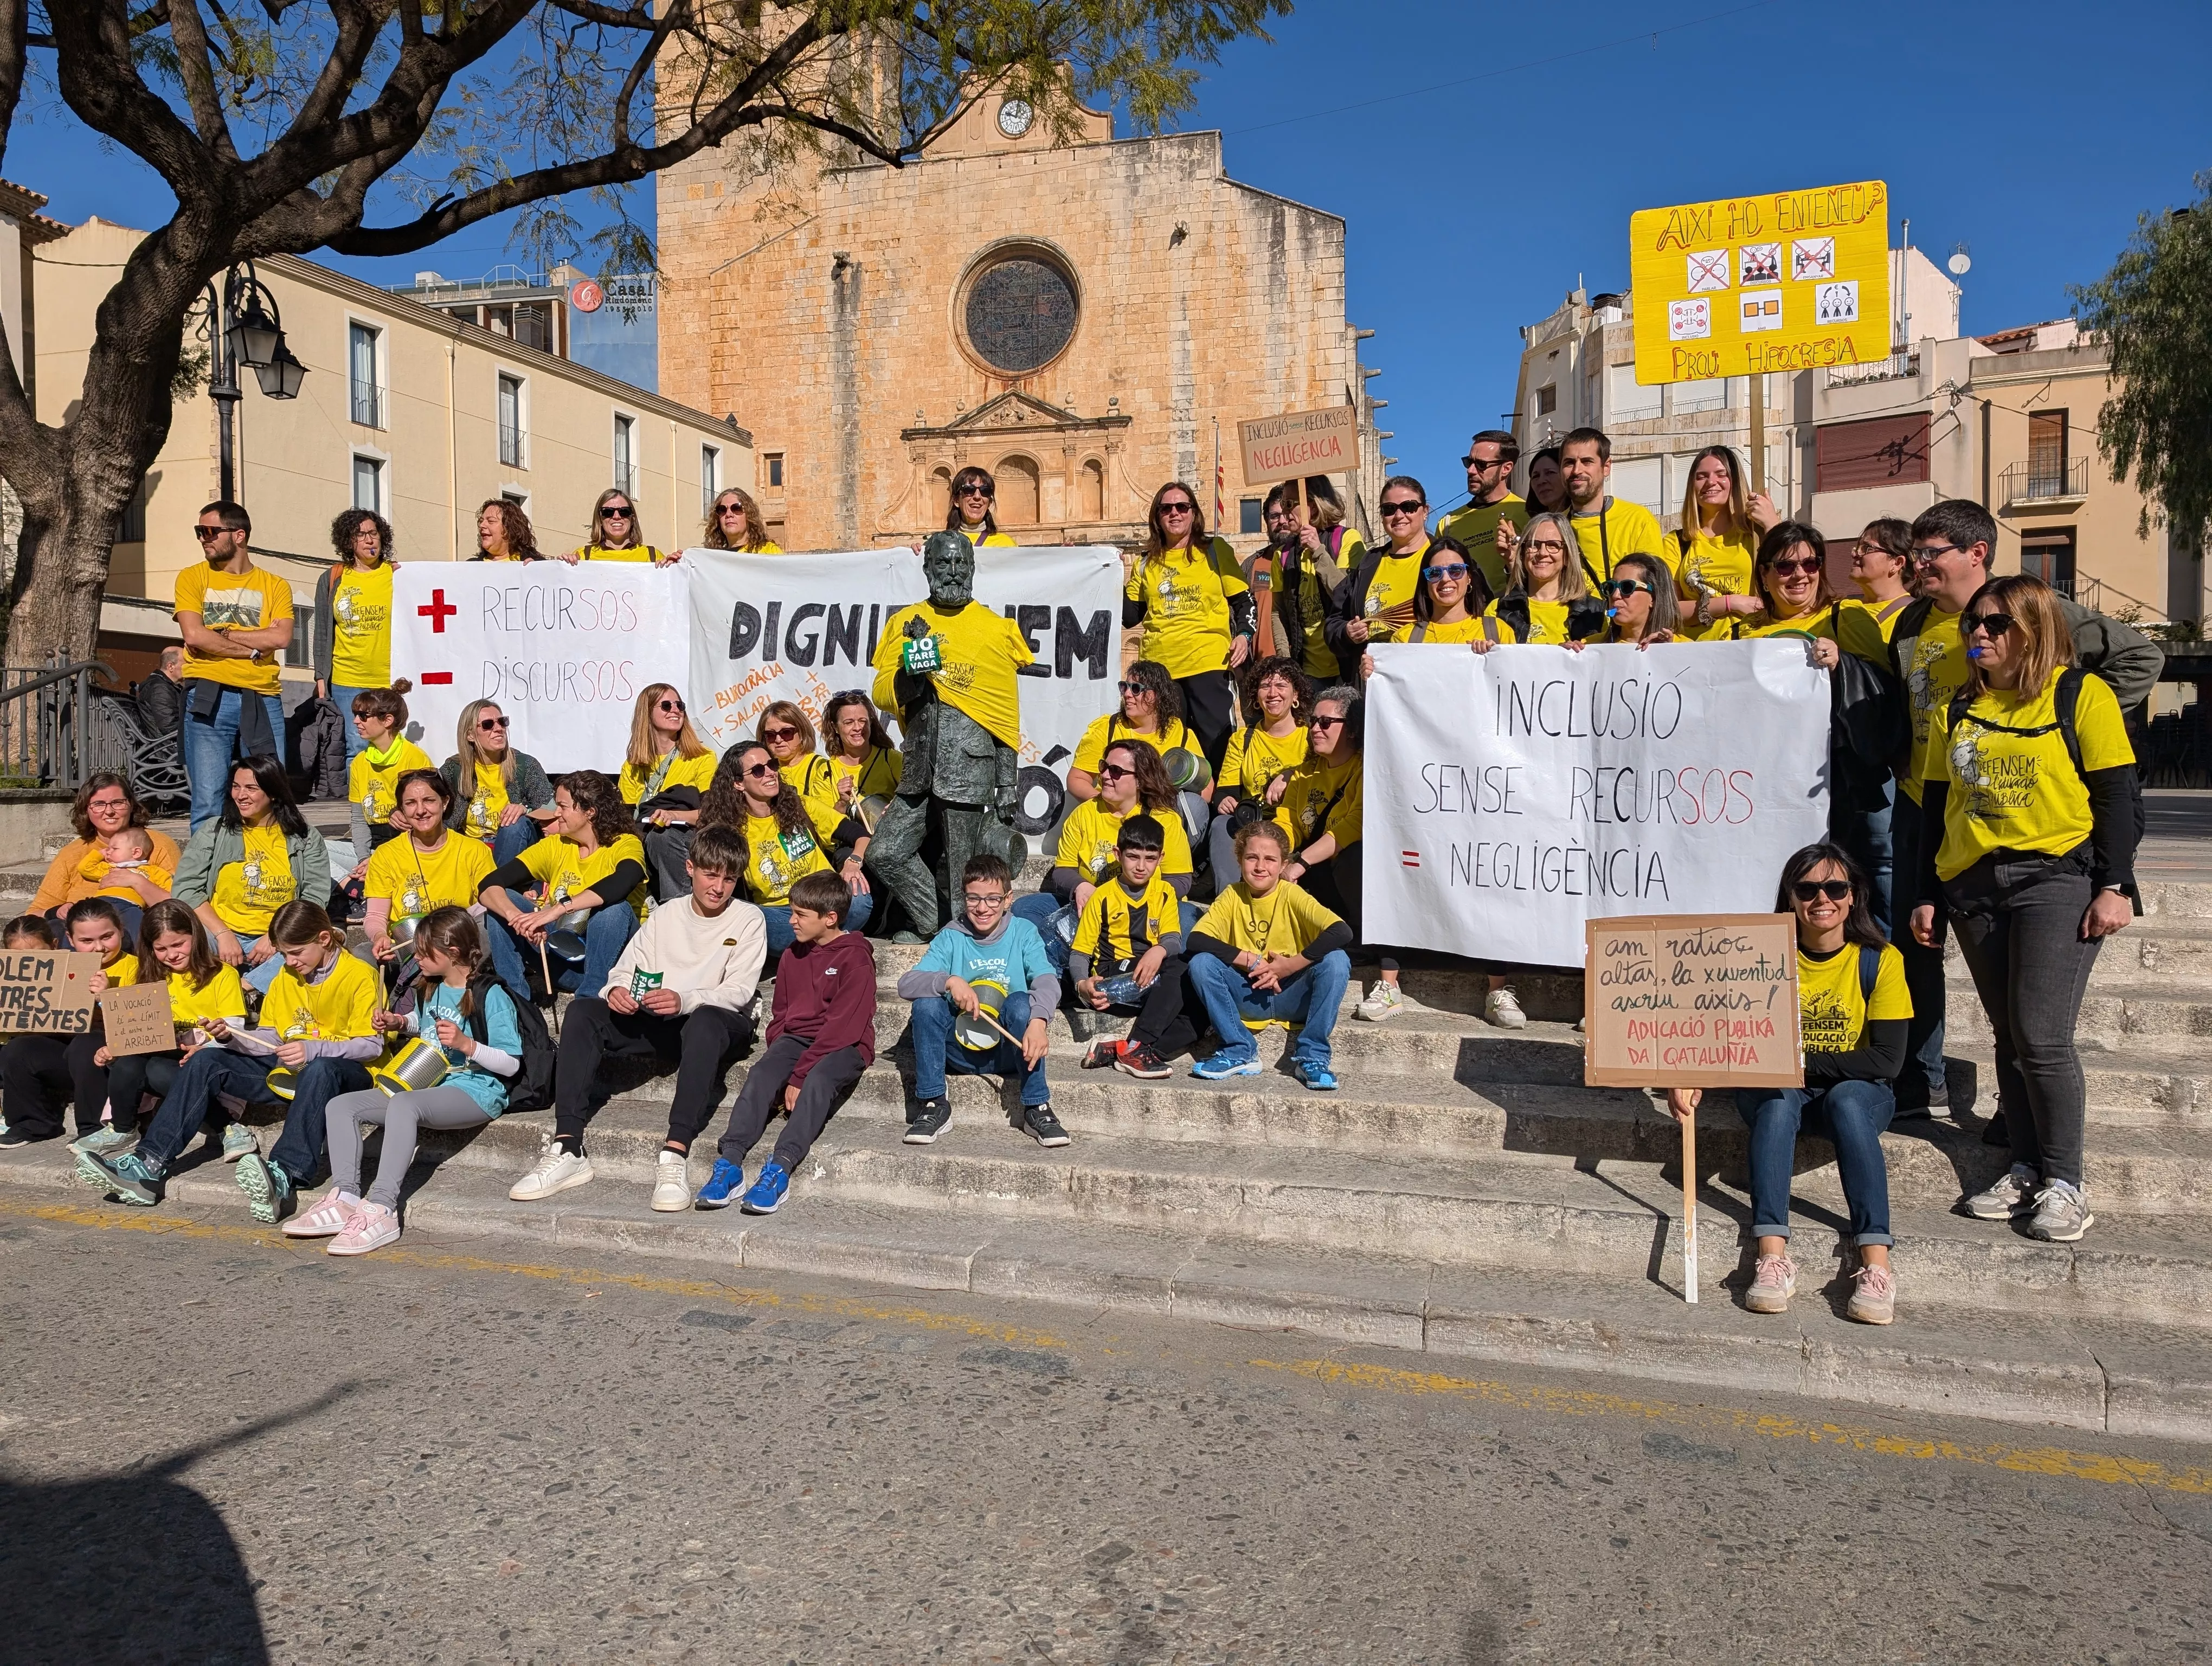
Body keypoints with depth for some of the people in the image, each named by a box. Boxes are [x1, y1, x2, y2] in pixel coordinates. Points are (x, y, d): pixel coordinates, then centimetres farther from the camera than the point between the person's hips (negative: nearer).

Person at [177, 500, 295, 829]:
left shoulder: (275, 586, 12)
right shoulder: (192, 578, 10)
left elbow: (281, 638, -5)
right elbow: (194, 635, -5)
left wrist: (221, 633, -5)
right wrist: (251, 649, -3)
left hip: (263, 700, 1)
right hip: (209, 697, -1)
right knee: (208, 799, -4)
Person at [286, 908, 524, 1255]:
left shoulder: (491, 996, -12)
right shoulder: (427, 987, 13)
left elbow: (511, 1064, -13)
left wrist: (466, 1044, -25)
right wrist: (399, 1024, 15)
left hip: (476, 1091, -9)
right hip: (426, 1084, 9)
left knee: (403, 1104, -37)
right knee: (340, 1105, -4)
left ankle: (382, 1209, -41)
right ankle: (345, 1198, -18)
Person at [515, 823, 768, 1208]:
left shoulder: (748, 920, 1)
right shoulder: (666, 914, 14)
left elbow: (738, 991, -10)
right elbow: (626, 970, 8)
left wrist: (685, 1000, -29)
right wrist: (617, 989, -18)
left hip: (720, 1023, -4)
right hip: (660, 1025, 5)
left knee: (705, 1022, -40)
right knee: (582, 1011, -18)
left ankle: (674, 1157, -48)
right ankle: (568, 1150, -25)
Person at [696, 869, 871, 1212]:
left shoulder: (856, 958, -9)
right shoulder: (792, 955, 14)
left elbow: (842, 1027, -16)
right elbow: (779, 1015, 17)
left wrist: (798, 1076, -20)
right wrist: (780, 1064, -2)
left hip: (843, 1045, -6)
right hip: (795, 1038, 6)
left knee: (817, 1081, -35)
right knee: (760, 1075, -23)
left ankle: (780, 1169, -43)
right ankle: (729, 1163, -33)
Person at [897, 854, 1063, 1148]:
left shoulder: (1023, 932, -2)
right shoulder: (951, 938, 0)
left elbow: (1047, 980, -19)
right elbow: (905, 984, -12)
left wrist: (1039, 1020, -40)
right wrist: (949, 981, -31)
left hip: (1009, 1050, -1)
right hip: (961, 1050, 1)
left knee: (1021, 1001, -29)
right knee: (927, 1002, -23)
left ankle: (1037, 1108, -20)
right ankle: (933, 1105, -13)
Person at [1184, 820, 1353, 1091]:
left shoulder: (1292, 895, -10)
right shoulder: (1232, 896, -3)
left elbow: (1342, 932, -24)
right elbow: (1196, 939, -17)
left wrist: (1292, 965, -25)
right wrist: (1253, 961, -23)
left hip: (1292, 997, -2)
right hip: (1248, 998, 2)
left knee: (1336, 961, -27)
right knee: (1201, 963, -21)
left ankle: (1311, 1057, -16)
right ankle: (1240, 1053, -10)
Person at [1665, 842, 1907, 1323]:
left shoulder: (1879, 960, -8)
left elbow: (1887, 1060, -13)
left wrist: (1802, 1060, -22)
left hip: (1858, 1093, -1)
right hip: (1778, 1092, 1)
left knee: (1846, 1101, -34)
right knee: (1778, 1098, -33)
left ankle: (1876, 1266, -39)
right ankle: (1772, 1257, -41)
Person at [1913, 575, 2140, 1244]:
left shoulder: (2081, 694, 0)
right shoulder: (1958, 712, 13)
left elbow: (2117, 797, -3)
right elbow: (1935, 807, 15)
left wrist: (2116, 886, -10)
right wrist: (1927, 895, 12)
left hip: (2057, 877, -5)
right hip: (1975, 887, 5)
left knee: (2042, 1034, -10)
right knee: (2009, 1037, 8)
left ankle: (2064, 1182, 2)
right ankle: (2026, 1171, 17)